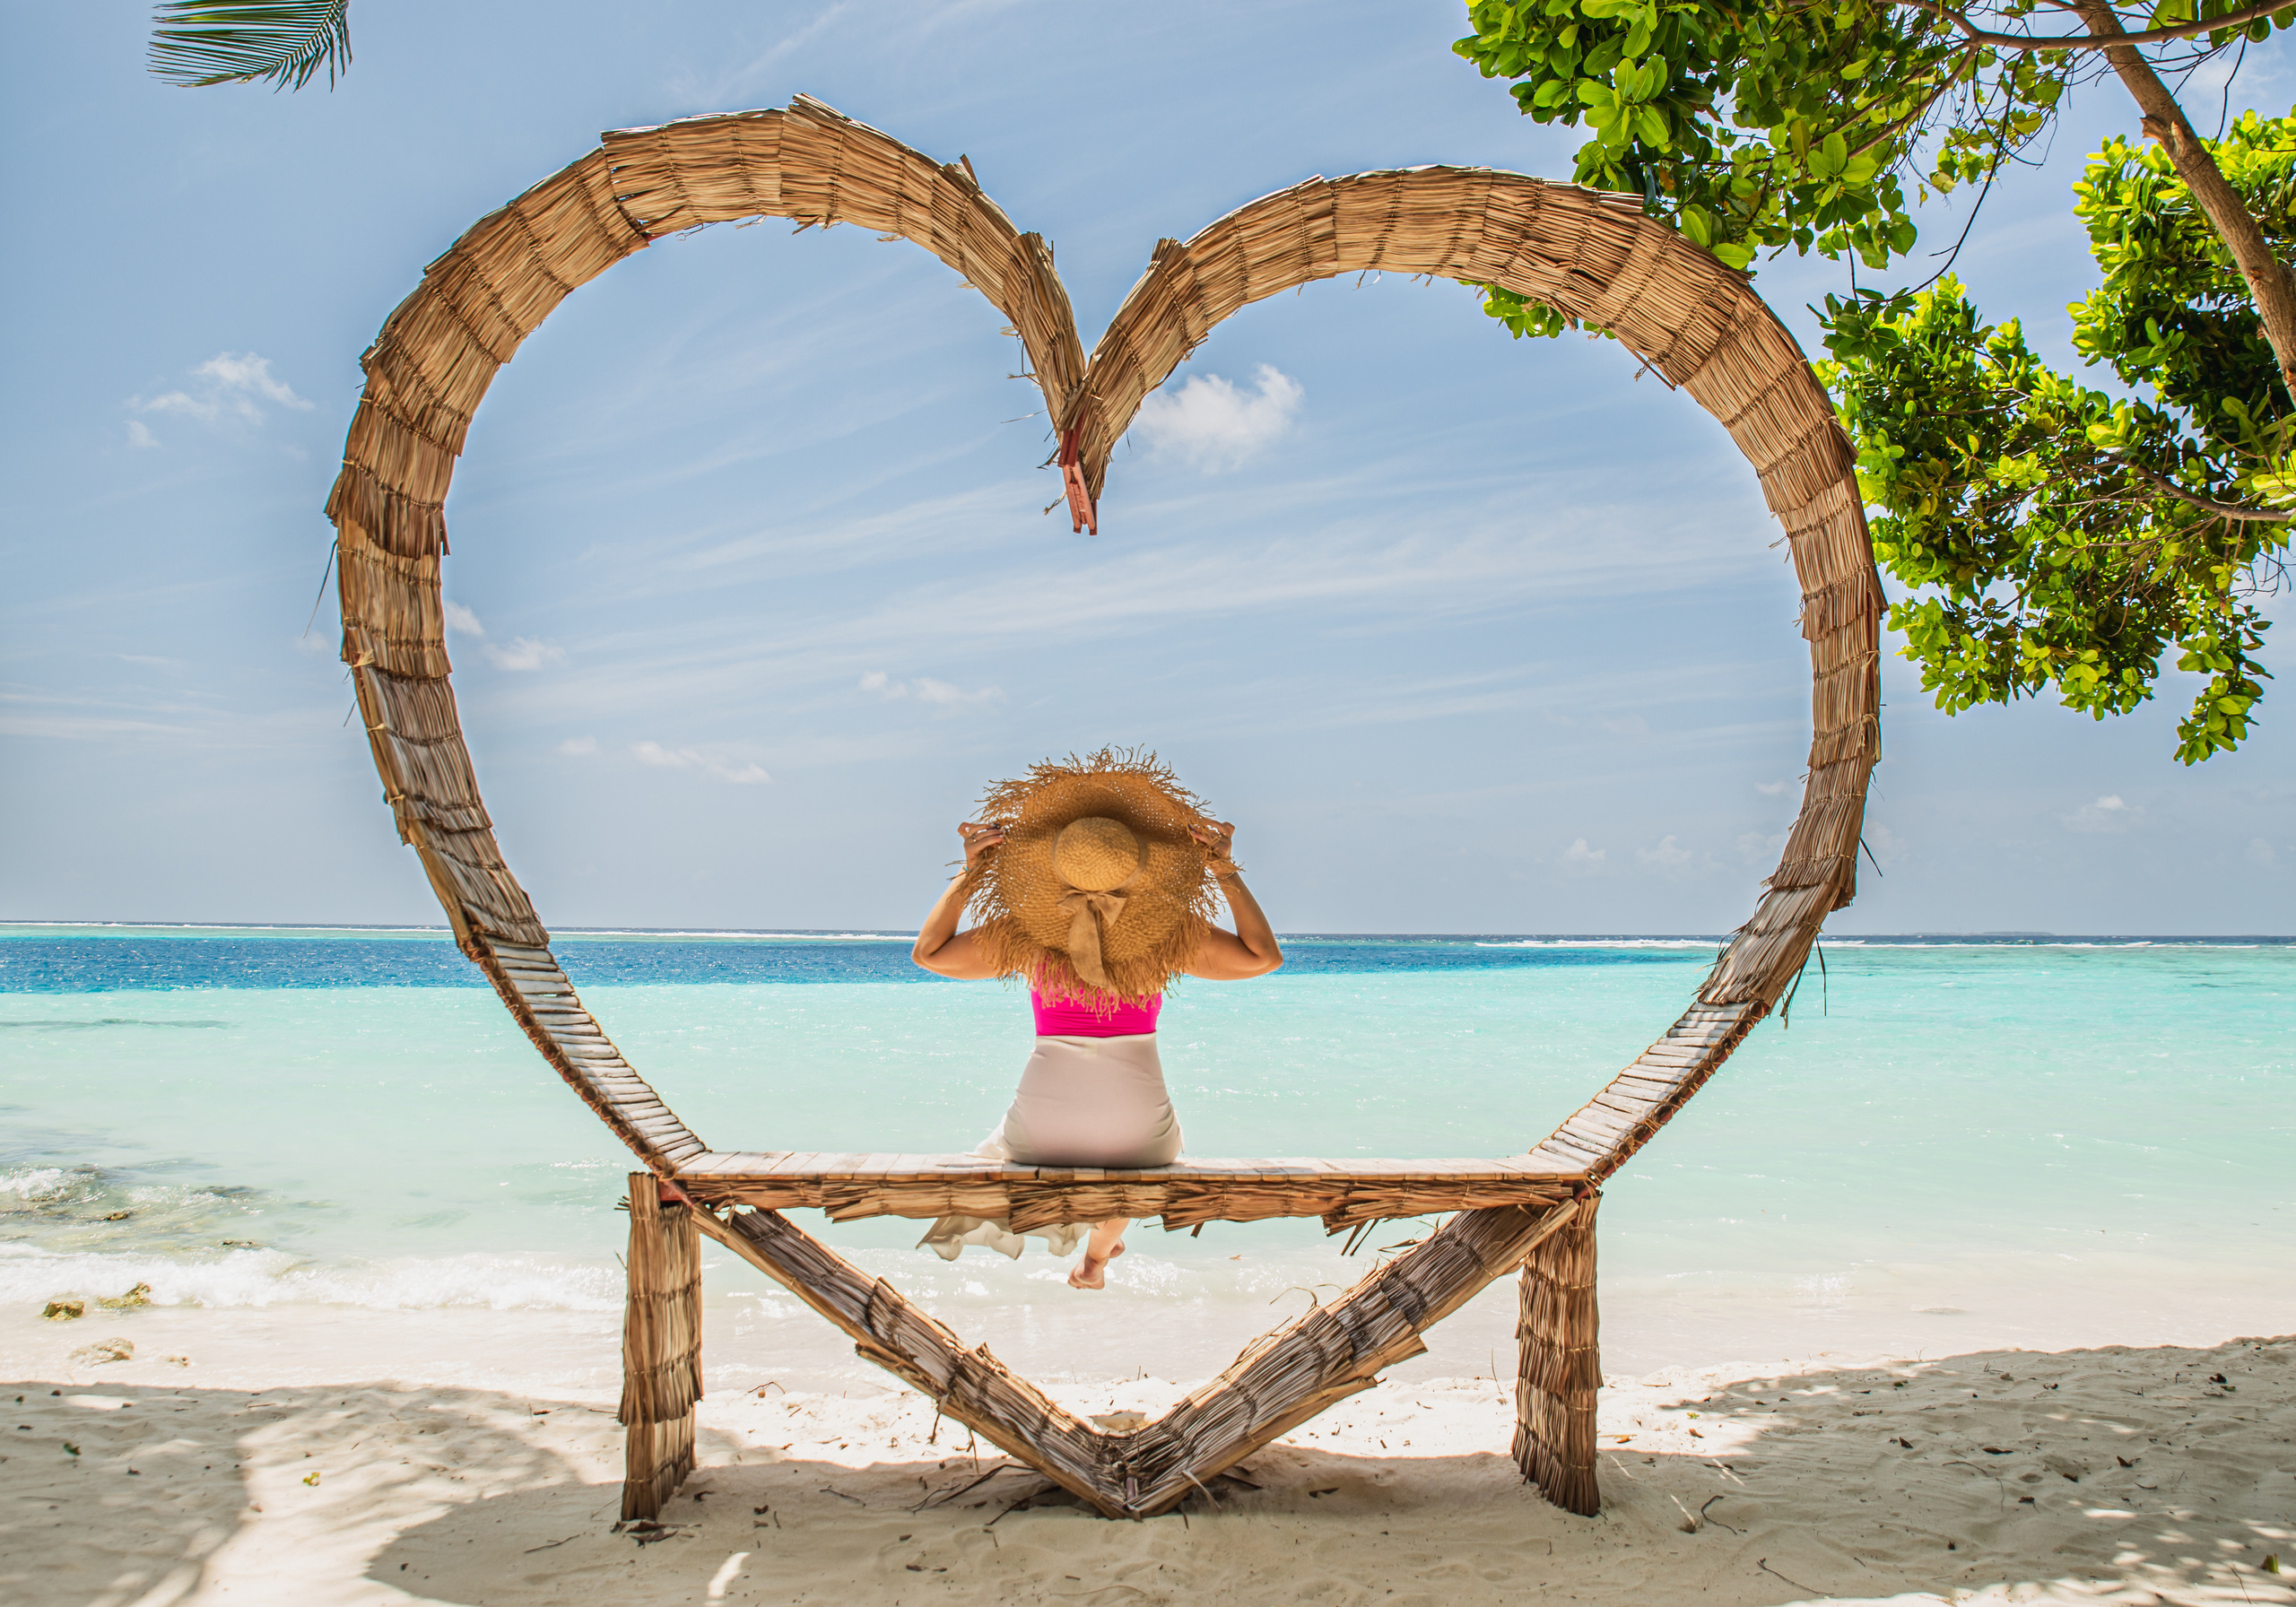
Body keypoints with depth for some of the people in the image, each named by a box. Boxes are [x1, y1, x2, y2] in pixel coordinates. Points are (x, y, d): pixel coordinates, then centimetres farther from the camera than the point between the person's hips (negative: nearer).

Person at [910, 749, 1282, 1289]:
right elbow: (1264, 957, -1)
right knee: (1133, 1157, 37)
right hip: (1136, 1117, 0)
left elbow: (928, 952, 4)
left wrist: (970, 870, 2)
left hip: (1044, 1118, 0)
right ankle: (1095, 1259, 35)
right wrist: (1226, 871, -1)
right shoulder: (1170, 934, -11)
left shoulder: (1024, 933, -9)